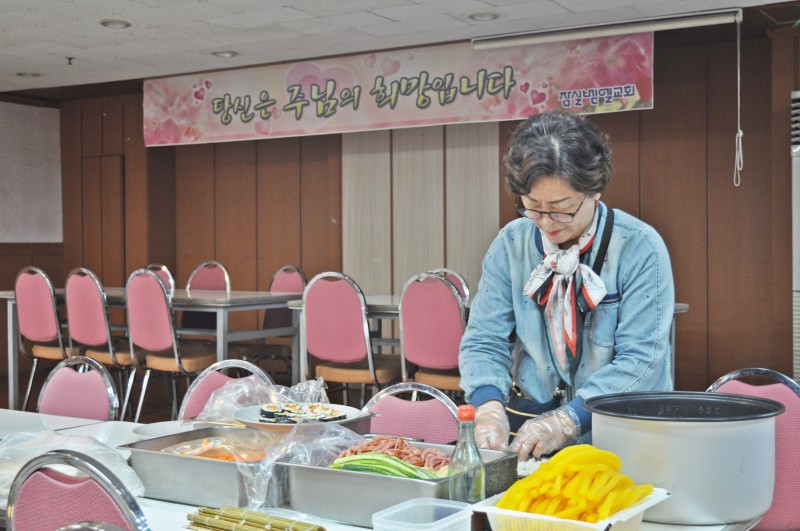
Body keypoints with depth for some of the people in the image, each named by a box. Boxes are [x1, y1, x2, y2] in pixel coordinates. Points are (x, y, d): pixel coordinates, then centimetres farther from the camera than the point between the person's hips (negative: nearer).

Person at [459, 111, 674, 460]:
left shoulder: (640, 247, -8)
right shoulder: (511, 244, 2)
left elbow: (639, 359, -13)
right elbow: (484, 340, 1)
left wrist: (565, 421, -23)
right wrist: (489, 406, -19)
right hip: (523, 429, 3)